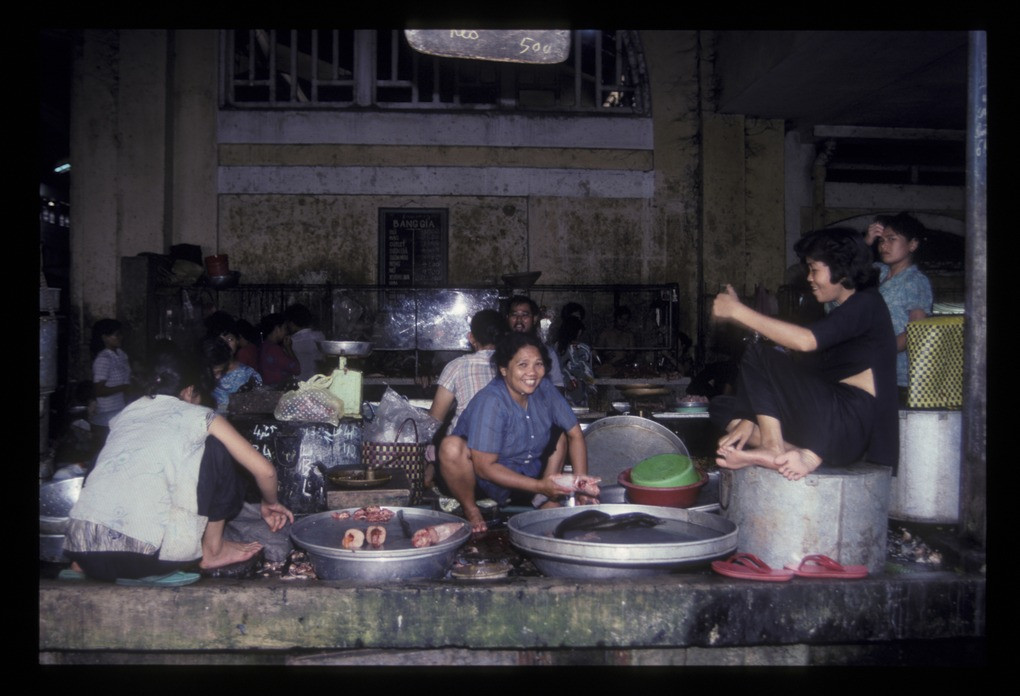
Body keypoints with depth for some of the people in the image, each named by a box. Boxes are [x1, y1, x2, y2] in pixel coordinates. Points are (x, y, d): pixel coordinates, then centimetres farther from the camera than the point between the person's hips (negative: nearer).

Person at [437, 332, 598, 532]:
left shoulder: (544, 390, -8)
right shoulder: (490, 402, -27)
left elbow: (575, 434, 0)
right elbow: (485, 467, -27)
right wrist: (539, 486, -31)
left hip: (526, 472, 6)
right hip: (483, 479, -6)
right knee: (452, 446, -35)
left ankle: (547, 502, -3)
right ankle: (471, 510, -10)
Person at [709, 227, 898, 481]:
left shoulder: (867, 303, -6)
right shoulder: (840, 312, 23)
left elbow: (805, 341, -24)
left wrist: (738, 311, -19)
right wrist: (751, 421, 6)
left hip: (851, 427, -9)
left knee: (759, 355, -16)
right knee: (722, 407, 6)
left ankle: (774, 448, -20)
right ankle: (796, 453, -16)